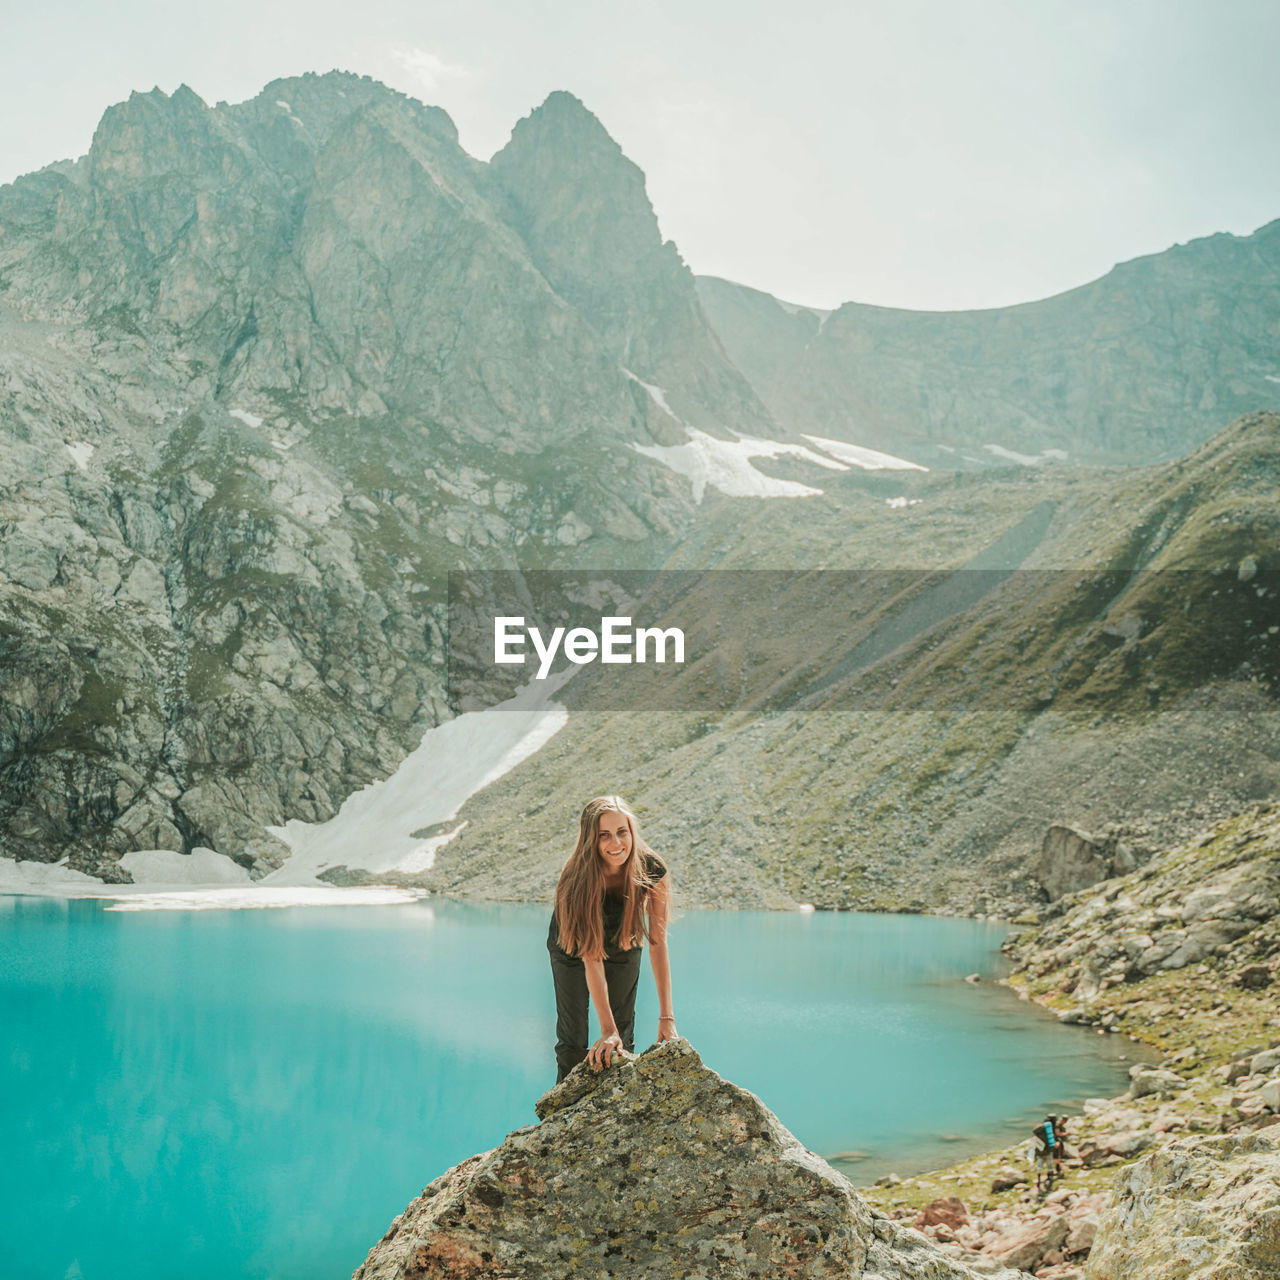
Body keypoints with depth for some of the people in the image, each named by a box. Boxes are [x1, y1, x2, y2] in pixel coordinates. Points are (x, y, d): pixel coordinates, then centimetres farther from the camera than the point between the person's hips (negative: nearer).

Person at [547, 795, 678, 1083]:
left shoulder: (653, 871, -32)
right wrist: (607, 1031, -40)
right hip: (572, 948, -2)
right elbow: (591, 959, -36)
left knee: (624, 1035, 4)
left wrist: (666, 1017, -28)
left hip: (624, 947, 2)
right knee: (572, 1038, 1)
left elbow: (658, 943, -25)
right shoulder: (576, 880, -37)